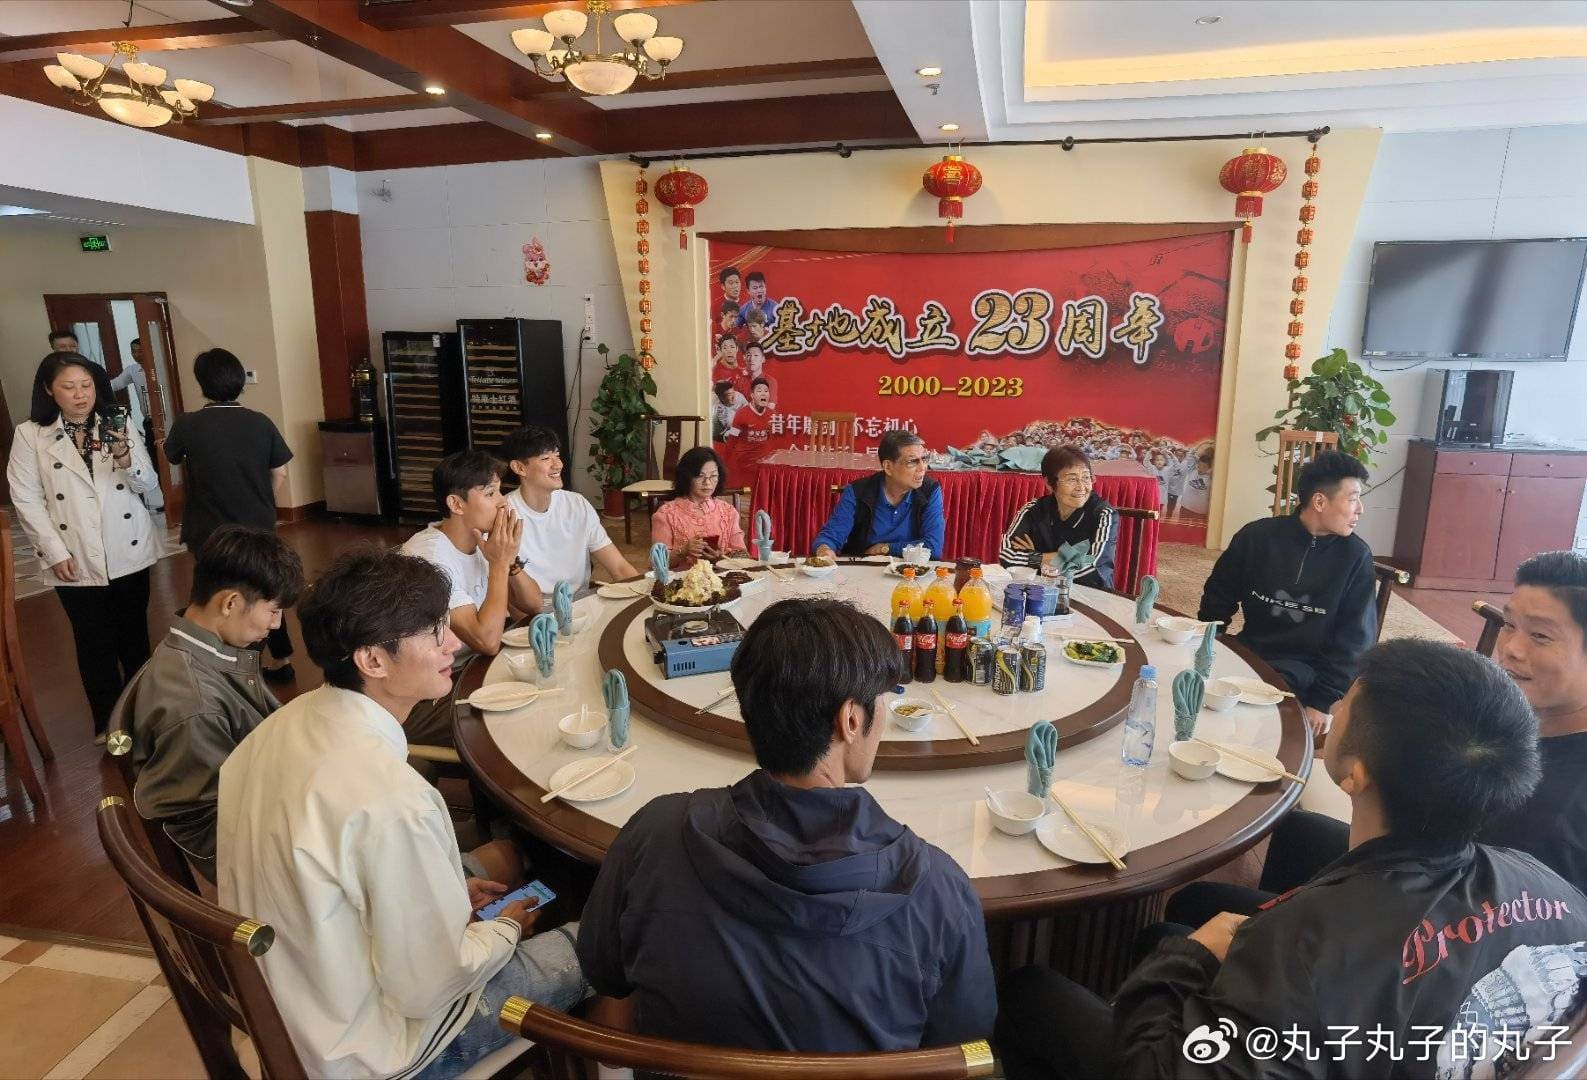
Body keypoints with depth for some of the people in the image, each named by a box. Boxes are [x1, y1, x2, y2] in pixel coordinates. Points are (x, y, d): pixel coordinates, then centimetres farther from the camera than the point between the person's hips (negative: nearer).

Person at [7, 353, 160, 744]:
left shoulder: (118, 427, 2)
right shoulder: (30, 435, -3)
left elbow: (149, 484, -2)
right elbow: (27, 500, -3)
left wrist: (125, 457, -22)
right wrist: (56, 553, -9)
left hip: (129, 553, 1)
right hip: (76, 561, -1)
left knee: (134, 635, 12)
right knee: (94, 643, 9)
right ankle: (107, 720, 25)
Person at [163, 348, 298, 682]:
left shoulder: (187, 425, -13)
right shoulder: (261, 423, -9)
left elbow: (171, 457, 9)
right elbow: (280, 474, -2)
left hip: (211, 533, -3)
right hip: (259, 529, 3)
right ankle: (281, 660, 27)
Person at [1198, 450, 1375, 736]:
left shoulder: (1356, 556, -6)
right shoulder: (1257, 535, -3)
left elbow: (1354, 638, -5)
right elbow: (1218, 598, 7)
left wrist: (1323, 701, -12)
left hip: (1307, 668, -2)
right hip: (1249, 651, 3)